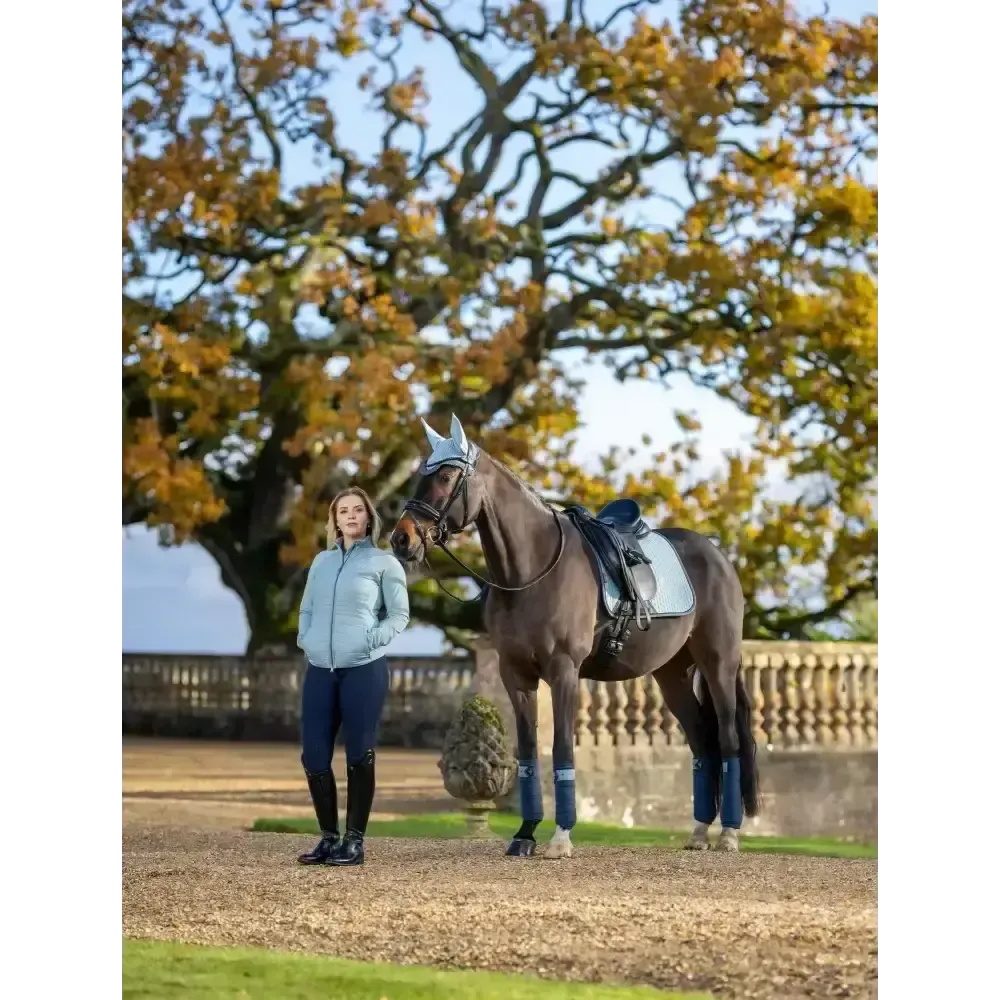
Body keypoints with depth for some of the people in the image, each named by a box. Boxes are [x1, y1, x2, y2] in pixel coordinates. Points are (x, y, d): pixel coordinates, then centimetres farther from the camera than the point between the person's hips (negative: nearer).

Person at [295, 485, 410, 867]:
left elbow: (399, 614, 0)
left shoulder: (383, 561, 2)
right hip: (319, 670, 5)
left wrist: (374, 639, -13)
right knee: (314, 755, 3)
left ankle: (355, 840, 7)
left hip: (363, 669, -4)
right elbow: (306, 609, 20)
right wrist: (305, 639, 3)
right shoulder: (321, 561, 15)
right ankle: (329, 836, 15)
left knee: (359, 755, -1)